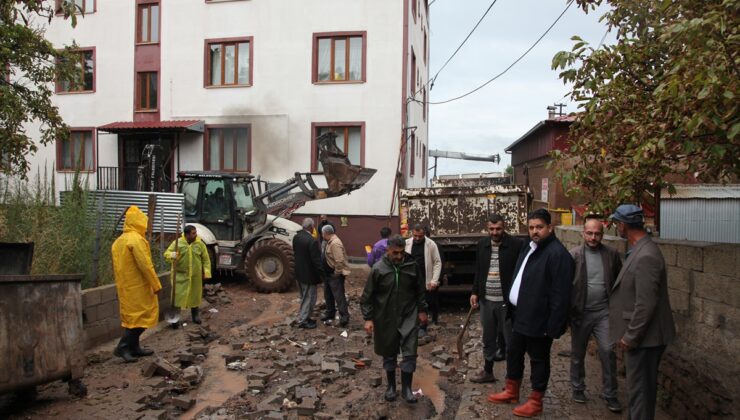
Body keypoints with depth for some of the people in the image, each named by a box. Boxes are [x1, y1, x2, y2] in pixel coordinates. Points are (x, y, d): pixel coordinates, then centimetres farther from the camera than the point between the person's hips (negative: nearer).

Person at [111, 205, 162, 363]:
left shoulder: (118, 241, 13)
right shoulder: (137, 239, -16)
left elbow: (117, 266, 17)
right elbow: (145, 265, -20)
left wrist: (121, 283, 22)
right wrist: (156, 285, -15)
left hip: (125, 287, 9)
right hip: (138, 287, -9)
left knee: (132, 316, 15)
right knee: (142, 316, -4)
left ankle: (134, 347, 20)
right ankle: (123, 347, -7)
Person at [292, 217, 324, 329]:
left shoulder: (296, 237, -1)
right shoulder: (312, 241, -26)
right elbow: (316, 261, -22)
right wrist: (322, 275, -11)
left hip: (299, 273, 8)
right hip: (309, 274, -8)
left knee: (304, 298, 22)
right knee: (309, 298, 6)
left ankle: (304, 317, 31)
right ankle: (303, 321, 13)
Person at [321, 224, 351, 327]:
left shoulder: (335, 243, -24)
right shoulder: (330, 242, 9)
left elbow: (339, 261, -30)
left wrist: (336, 273, -20)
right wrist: (326, 272, 15)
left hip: (336, 275, -11)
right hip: (329, 273, 11)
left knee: (339, 296, -7)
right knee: (328, 295, 20)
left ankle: (344, 318, -3)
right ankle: (330, 313, 34)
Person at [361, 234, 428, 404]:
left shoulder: (412, 266, -5)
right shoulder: (378, 269, -11)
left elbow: (420, 290, 9)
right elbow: (367, 296, -6)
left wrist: (422, 310, 11)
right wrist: (368, 318, -9)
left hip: (408, 317, 1)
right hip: (386, 318, -1)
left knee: (410, 353, 0)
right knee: (389, 354, 13)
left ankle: (406, 388, 16)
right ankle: (391, 386, 31)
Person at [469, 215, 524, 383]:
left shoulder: (516, 245, -10)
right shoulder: (482, 245, 6)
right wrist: (475, 292, 10)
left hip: (507, 301, -5)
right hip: (486, 300, 5)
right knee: (488, 340, 17)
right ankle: (488, 372, 32)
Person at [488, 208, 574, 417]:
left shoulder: (557, 253, -19)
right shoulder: (529, 248, 11)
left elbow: (561, 294, -22)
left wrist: (553, 325, -22)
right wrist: (513, 308, 16)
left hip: (539, 319, -9)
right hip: (521, 315, 9)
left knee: (538, 359, 7)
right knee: (514, 353, 20)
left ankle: (535, 402, 22)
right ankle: (512, 391, 38)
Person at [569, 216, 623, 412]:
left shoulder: (612, 254, -1)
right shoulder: (574, 255, -8)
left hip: (604, 311, 1)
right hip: (580, 312, -1)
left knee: (608, 351, -6)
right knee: (577, 353, 13)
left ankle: (610, 394, 10)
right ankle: (578, 388, 32)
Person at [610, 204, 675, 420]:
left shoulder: (646, 256, -25)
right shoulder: (639, 250, 7)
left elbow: (646, 304, -26)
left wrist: (630, 337, -18)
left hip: (643, 336, -9)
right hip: (640, 334, 9)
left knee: (640, 388, 4)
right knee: (642, 386, 21)